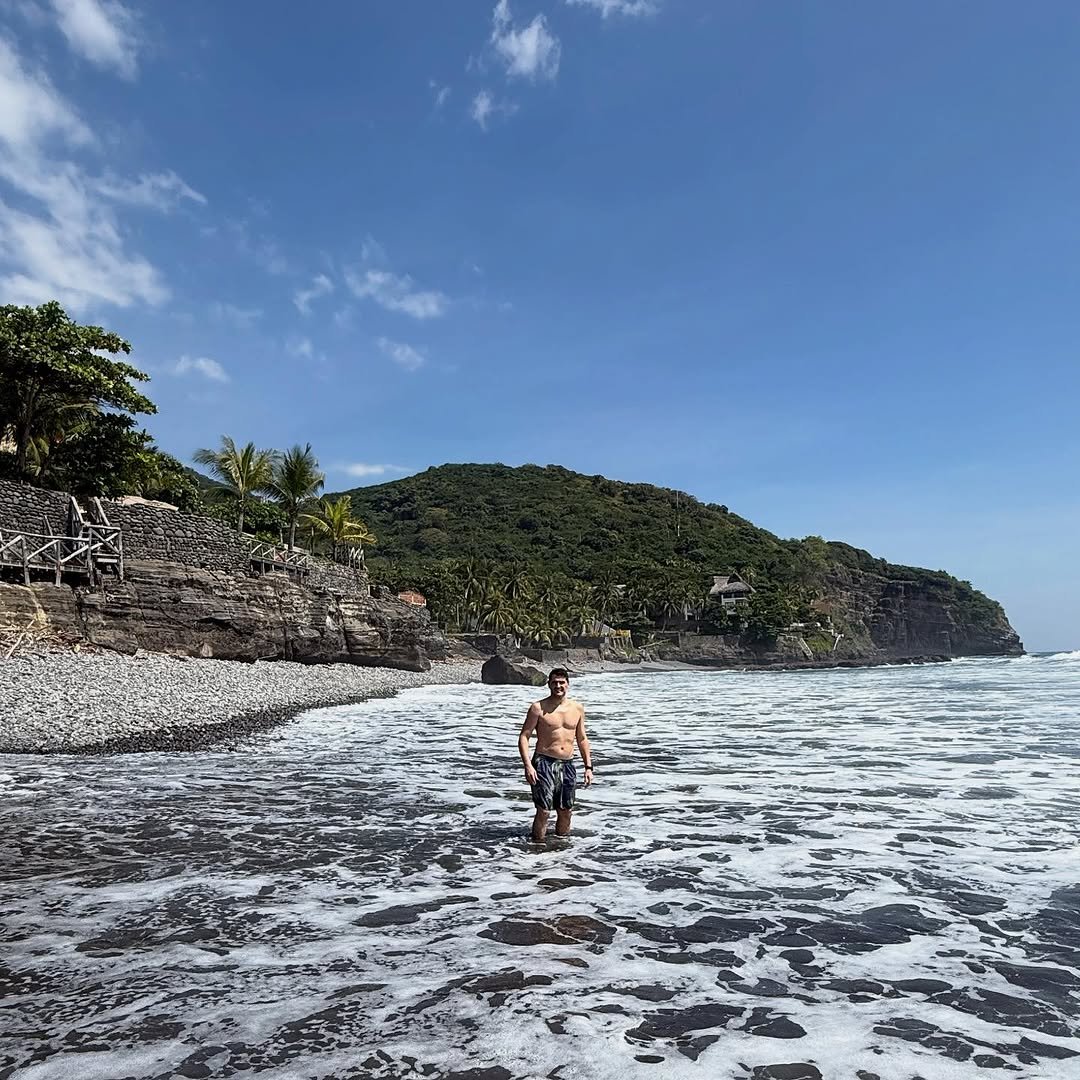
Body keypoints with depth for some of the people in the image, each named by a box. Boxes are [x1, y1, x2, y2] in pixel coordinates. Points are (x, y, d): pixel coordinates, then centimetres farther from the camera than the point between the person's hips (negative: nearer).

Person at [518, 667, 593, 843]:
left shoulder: (577, 708, 8)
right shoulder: (538, 708, -5)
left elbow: (582, 739, 16)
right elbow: (524, 736, -6)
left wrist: (588, 766, 10)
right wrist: (527, 765, -17)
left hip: (567, 765, 5)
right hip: (544, 763, -4)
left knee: (566, 812, 10)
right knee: (544, 811, -10)